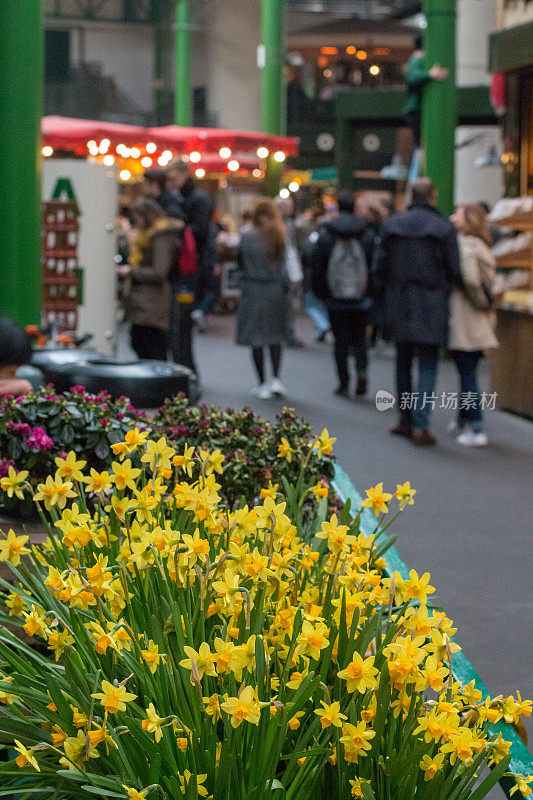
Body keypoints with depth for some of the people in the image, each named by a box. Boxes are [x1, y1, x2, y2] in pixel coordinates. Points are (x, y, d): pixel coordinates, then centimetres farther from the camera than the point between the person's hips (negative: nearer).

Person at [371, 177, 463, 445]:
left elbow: (378, 267, 4)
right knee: (428, 365, 1)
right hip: (431, 307, -3)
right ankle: (420, 425, -8)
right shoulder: (444, 227, -6)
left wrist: (383, 298, 12)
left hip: (399, 303, 3)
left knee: (403, 362, 16)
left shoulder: (390, 225, 3)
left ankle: (406, 420, 22)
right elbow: (456, 270, -6)